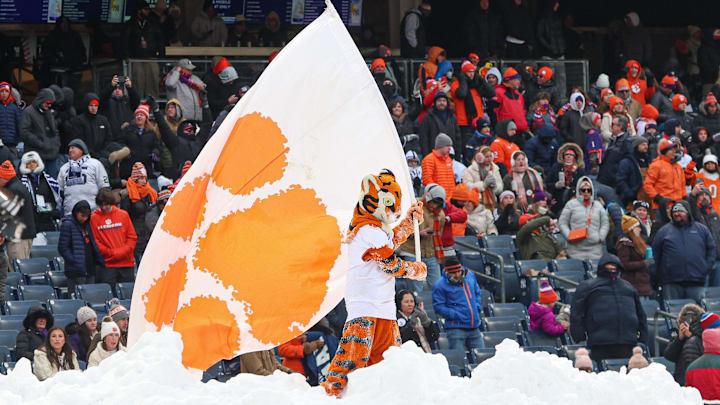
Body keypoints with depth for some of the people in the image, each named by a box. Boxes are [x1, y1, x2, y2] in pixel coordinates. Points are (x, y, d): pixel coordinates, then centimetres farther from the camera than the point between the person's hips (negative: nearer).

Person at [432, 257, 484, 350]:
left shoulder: (470, 276, 10)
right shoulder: (440, 285, -7)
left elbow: (478, 293, 25)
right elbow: (438, 306, -9)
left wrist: (478, 307, 9)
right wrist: (455, 315, -17)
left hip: (475, 328, 5)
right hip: (456, 328, -5)